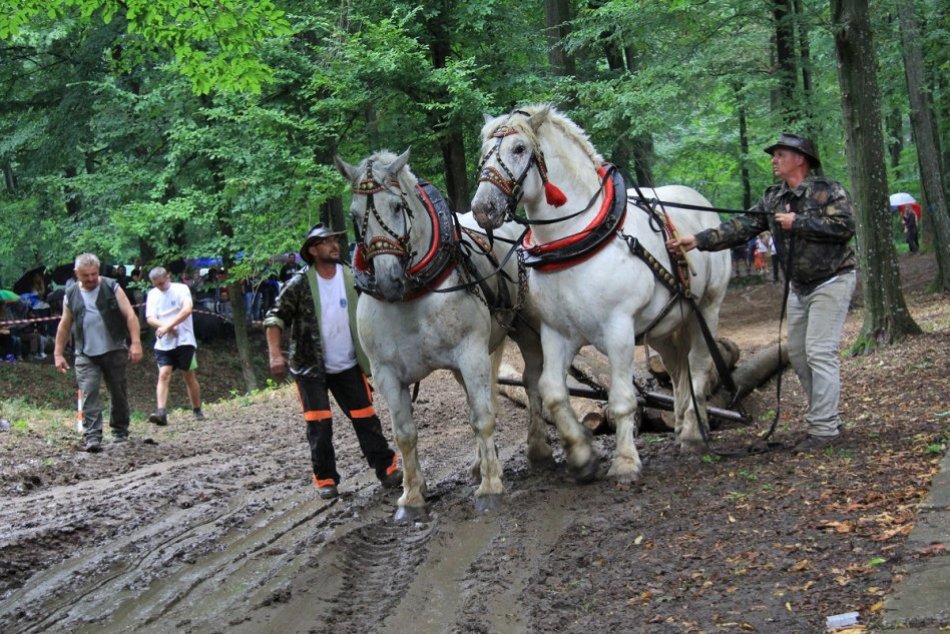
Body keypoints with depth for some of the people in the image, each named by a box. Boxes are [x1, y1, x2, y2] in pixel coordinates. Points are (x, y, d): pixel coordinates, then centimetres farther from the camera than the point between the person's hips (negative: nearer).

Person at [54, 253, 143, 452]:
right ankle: (92, 437, -16)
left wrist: (136, 343, -14)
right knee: (88, 394, -12)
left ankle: (120, 431, 25)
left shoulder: (112, 288, 0)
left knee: (119, 393, 8)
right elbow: (64, 326, 14)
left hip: (115, 351, -1)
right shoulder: (71, 295, 7)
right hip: (86, 355, 1)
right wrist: (58, 354, 10)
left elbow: (130, 315, -5)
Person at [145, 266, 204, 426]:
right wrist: (165, 326, -18)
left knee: (189, 376, 4)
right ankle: (161, 413, -22)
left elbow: (187, 310, -19)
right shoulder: (152, 295, 8)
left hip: (184, 341, -3)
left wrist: (168, 326, -23)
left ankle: (197, 411, 16)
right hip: (163, 343, 3)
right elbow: (150, 318, 1)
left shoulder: (181, 289, -4)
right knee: (163, 375, -11)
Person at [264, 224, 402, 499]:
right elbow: (275, 317, -9)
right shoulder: (300, 284, -10)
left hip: (347, 365, 3)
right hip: (310, 367, -3)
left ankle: (387, 468, 12)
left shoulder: (352, 280, 0)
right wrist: (275, 354, -22)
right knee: (319, 425, -3)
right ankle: (325, 479, 9)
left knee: (366, 419, 4)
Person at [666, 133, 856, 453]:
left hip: (832, 282, -8)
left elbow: (845, 225, -25)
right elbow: (740, 227, -2)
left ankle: (823, 429, -12)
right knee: (797, 353, 10)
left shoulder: (828, 191, -12)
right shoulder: (773, 199, 7)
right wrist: (698, 240, -14)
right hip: (799, 286, 8)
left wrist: (798, 222, -22)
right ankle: (826, 418, 20)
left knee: (819, 352, -13)